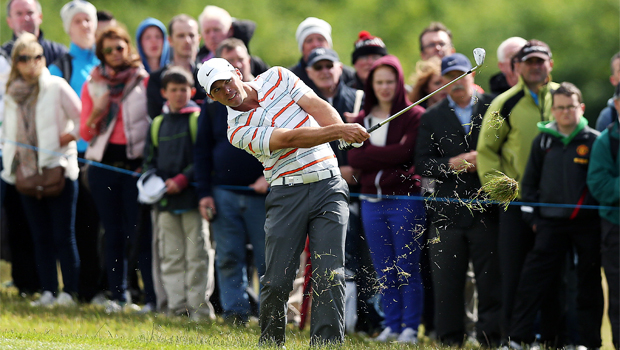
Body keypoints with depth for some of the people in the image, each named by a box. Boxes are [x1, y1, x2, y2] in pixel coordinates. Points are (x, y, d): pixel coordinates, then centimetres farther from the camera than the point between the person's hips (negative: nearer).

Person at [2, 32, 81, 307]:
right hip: (27, 173, 5)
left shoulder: (56, 87, -4)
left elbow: (82, 120, -4)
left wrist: (65, 140, -9)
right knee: (40, 236, 7)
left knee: (63, 235, -4)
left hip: (57, 170, -5)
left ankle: (69, 291, 0)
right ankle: (48, 291, 10)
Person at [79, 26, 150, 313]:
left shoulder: (144, 81, 3)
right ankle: (117, 295, 7)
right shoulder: (92, 86, 10)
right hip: (103, 164, 3)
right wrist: (97, 113, -11)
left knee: (136, 230, -8)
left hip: (135, 163, -2)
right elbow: (85, 133, 9)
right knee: (113, 232, 3)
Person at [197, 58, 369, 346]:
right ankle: (270, 343, 11)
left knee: (330, 275, -9)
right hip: (287, 193, -1)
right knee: (277, 280, -6)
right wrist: (337, 131, -25)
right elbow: (290, 139, -15)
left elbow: (318, 107, 1)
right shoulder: (238, 131, -4)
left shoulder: (278, 78, 8)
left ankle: (326, 343, -10)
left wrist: (345, 131, -19)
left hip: (328, 185, 1)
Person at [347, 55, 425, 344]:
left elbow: (405, 152, -15)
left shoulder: (415, 116, -2)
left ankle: (410, 327, 4)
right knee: (384, 271, 9)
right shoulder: (362, 119, 13)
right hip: (372, 201, 5)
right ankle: (392, 325, 17)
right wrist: (389, 155, -11)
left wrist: (370, 155, -8)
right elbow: (354, 157, -1)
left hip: (405, 199, -5)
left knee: (407, 270, -2)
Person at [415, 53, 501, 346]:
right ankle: (450, 338, 9)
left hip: (486, 209, -1)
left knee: (490, 278, -2)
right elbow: (422, 164, 4)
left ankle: (491, 337, 4)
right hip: (448, 210, 1)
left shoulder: (493, 108, 6)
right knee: (446, 279, 2)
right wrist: (452, 165, -11)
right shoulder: (431, 118, 11)